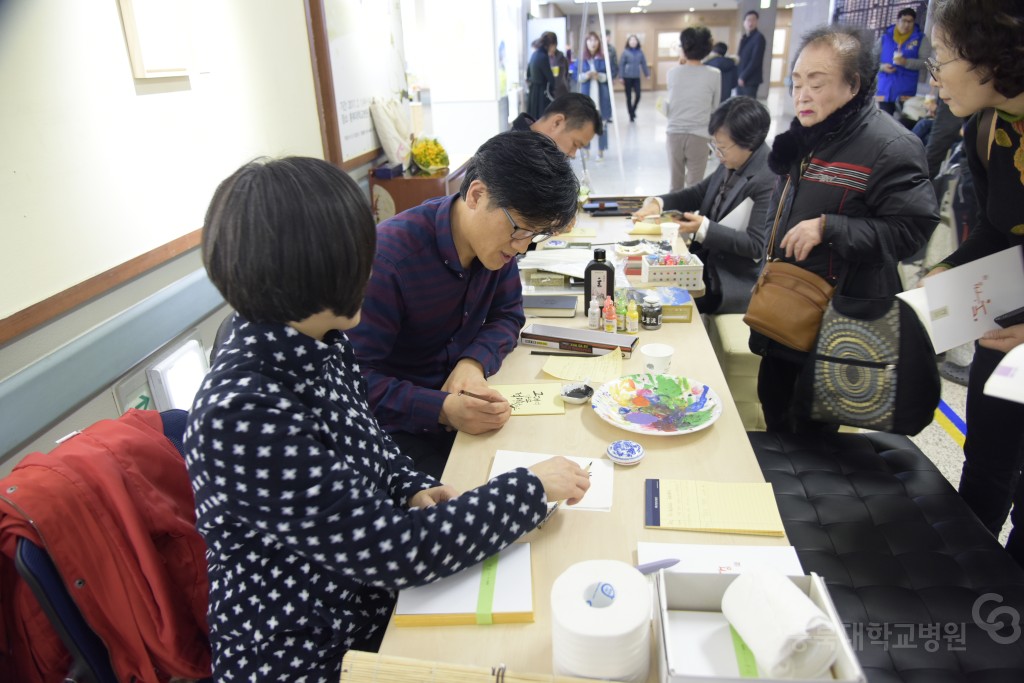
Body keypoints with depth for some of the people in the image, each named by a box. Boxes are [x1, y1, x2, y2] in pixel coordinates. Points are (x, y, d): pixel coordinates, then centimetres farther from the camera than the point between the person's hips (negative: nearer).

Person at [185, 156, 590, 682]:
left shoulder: (313, 346, -6)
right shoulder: (244, 416, -32)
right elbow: (393, 552, -28)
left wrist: (412, 489, -7)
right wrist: (531, 489, -19)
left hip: (375, 598, 6)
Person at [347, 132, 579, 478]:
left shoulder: (497, 237, -5)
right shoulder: (389, 256, -25)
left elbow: (507, 315, 5)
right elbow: (356, 379, -24)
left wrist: (474, 362, -16)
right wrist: (442, 410, -38)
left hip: (461, 395, 6)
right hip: (400, 429, -5)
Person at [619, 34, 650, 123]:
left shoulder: (640, 52, 4)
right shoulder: (625, 52, -4)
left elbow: (643, 64, 9)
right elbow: (621, 65, -4)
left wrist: (647, 74, 8)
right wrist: (621, 77, -8)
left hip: (637, 77, 2)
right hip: (627, 77, -2)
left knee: (638, 95, -6)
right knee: (629, 97, 3)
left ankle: (633, 110, 21)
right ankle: (631, 115, 14)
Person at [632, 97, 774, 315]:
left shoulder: (769, 179, -20)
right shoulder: (731, 166, 5)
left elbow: (757, 246, -23)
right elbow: (696, 194, 17)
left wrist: (704, 228, -27)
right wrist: (657, 203, -1)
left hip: (733, 286, -8)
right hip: (708, 266, 8)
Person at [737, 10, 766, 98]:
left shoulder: (759, 37, -7)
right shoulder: (744, 38, 17)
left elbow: (755, 60, -15)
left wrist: (743, 76, -16)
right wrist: (739, 76, 5)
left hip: (751, 79, -8)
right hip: (741, 79, 8)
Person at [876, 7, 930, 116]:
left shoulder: (920, 38, 5)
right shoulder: (885, 36, 9)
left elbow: (926, 61, -3)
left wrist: (907, 62, -18)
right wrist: (882, 66, -10)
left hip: (906, 91, -2)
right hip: (885, 89, 2)